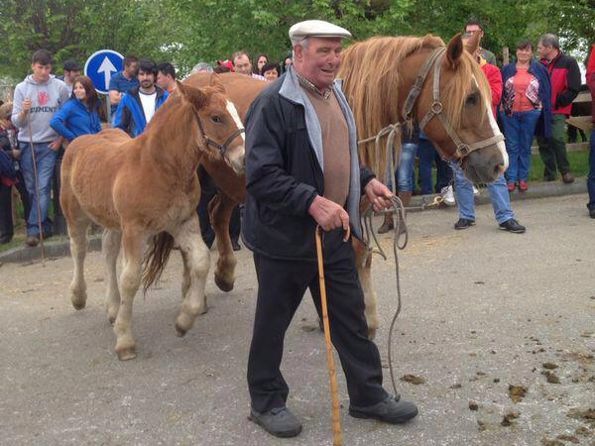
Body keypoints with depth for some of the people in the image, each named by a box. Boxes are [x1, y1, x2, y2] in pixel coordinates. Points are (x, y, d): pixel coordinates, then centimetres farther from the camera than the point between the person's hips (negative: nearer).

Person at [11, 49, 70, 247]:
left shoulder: (60, 87, -2)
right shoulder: (21, 88, 0)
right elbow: (15, 121, 0)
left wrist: (60, 138, -1)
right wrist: (23, 112, -21)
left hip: (50, 145, -2)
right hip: (27, 144, 2)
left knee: (43, 188, -8)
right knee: (31, 188, 5)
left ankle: (34, 229, -5)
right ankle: (44, 225, 16)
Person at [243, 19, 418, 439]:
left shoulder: (336, 95, 10)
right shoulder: (273, 102, -17)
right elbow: (261, 176, -23)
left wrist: (366, 180, 6)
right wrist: (313, 202, -31)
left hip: (336, 231, 8)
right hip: (285, 236, -7)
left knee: (351, 317, 16)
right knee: (273, 323, 10)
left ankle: (368, 395, 31)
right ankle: (266, 401, 29)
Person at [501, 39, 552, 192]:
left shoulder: (539, 69, 5)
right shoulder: (507, 69, 6)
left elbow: (546, 92, 5)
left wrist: (544, 111, -2)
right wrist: (502, 109, -4)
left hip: (530, 114, 0)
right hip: (509, 114, 0)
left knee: (525, 147, 7)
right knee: (511, 147, 3)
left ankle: (523, 178, 14)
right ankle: (511, 179, 7)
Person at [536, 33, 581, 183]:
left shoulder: (568, 63, -3)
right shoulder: (540, 65, 11)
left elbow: (573, 88, -8)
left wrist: (556, 103, -11)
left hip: (557, 111, -5)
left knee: (556, 138, -19)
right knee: (542, 141, 5)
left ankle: (565, 171, -3)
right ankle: (549, 174, 16)